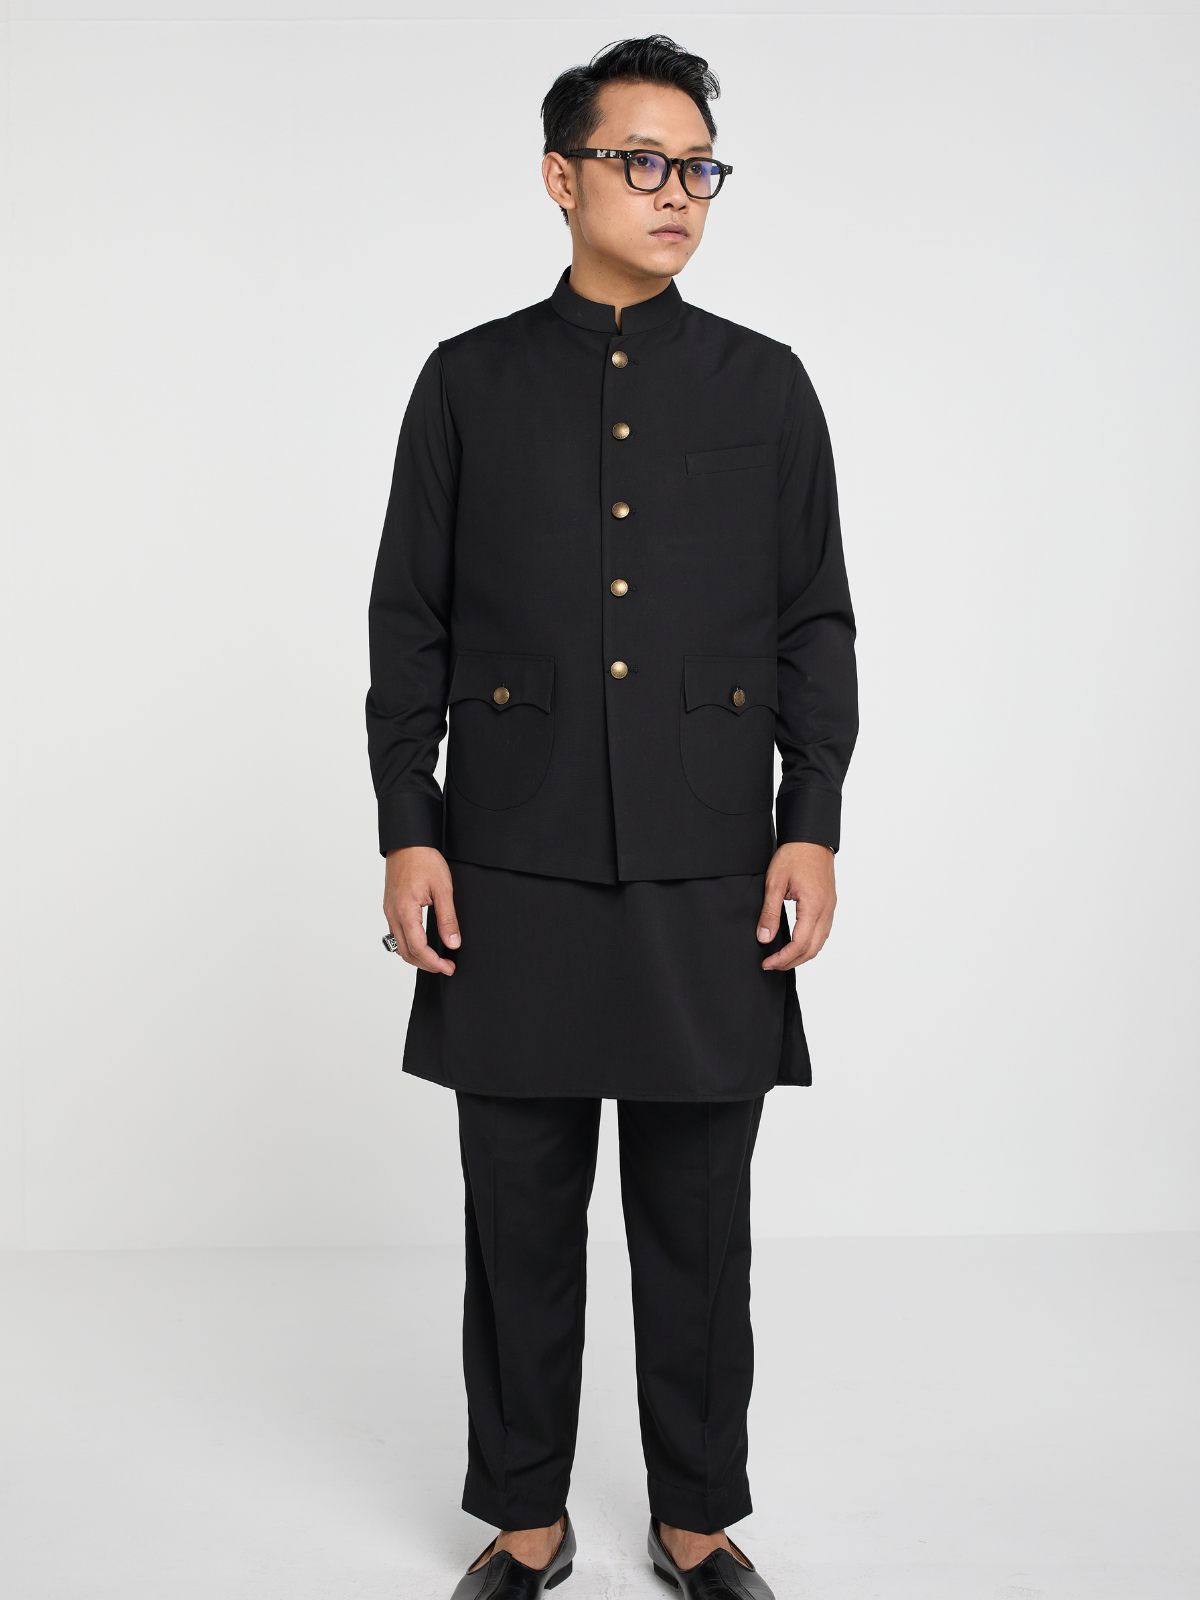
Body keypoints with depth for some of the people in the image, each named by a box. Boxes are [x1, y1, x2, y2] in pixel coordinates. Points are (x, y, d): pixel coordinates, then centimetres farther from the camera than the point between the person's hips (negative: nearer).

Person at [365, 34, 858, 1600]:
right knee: (522, 1219, 8)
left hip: (710, 881, 0)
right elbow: (409, 623, 5)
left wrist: (811, 828, -3)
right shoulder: (471, 381, 7)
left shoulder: (765, 384, 8)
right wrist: (407, 834, -3)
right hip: (515, 878, 0)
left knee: (699, 1224, 8)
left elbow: (816, 622, 6)